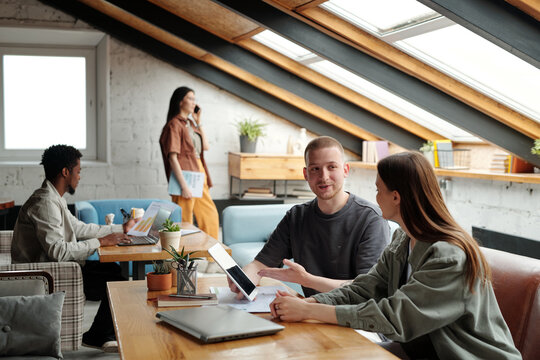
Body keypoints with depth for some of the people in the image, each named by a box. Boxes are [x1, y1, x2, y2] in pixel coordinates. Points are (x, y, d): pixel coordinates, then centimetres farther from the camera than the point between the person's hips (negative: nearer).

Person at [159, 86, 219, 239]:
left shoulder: (190, 123, 15)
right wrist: (184, 186, -21)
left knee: (210, 215, 13)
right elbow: (172, 157, -17)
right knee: (185, 221, -3)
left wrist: (198, 121, 8)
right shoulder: (174, 124, -10)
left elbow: (206, 146, 12)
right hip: (185, 176, -9)